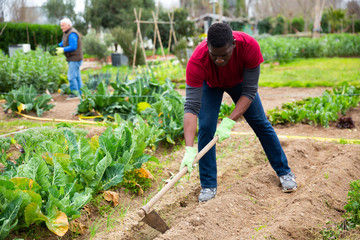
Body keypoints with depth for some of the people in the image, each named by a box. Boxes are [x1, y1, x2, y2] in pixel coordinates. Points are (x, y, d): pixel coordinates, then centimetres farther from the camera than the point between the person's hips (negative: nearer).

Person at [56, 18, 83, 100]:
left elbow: (73, 47, -26)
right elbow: (62, 43, 19)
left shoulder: (72, 34, -19)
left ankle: (75, 93, -5)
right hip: (72, 58, 10)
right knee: (76, 76, 12)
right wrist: (56, 47, 3)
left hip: (75, 58, -10)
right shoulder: (66, 33, 13)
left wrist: (63, 50, -22)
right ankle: (79, 93, 17)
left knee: (71, 76, -11)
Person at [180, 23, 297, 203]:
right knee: (205, 128, -15)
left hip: (239, 81, 1)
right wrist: (189, 150, -53)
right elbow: (191, 107, -45)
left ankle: (284, 172, 22)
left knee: (260, 124, 4)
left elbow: (249, 92, -33)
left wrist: (228, 123, -43)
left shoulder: (249, 46, -41)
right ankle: (208, 185, -1)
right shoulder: (197, 61, -43)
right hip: (209, 84, -1)